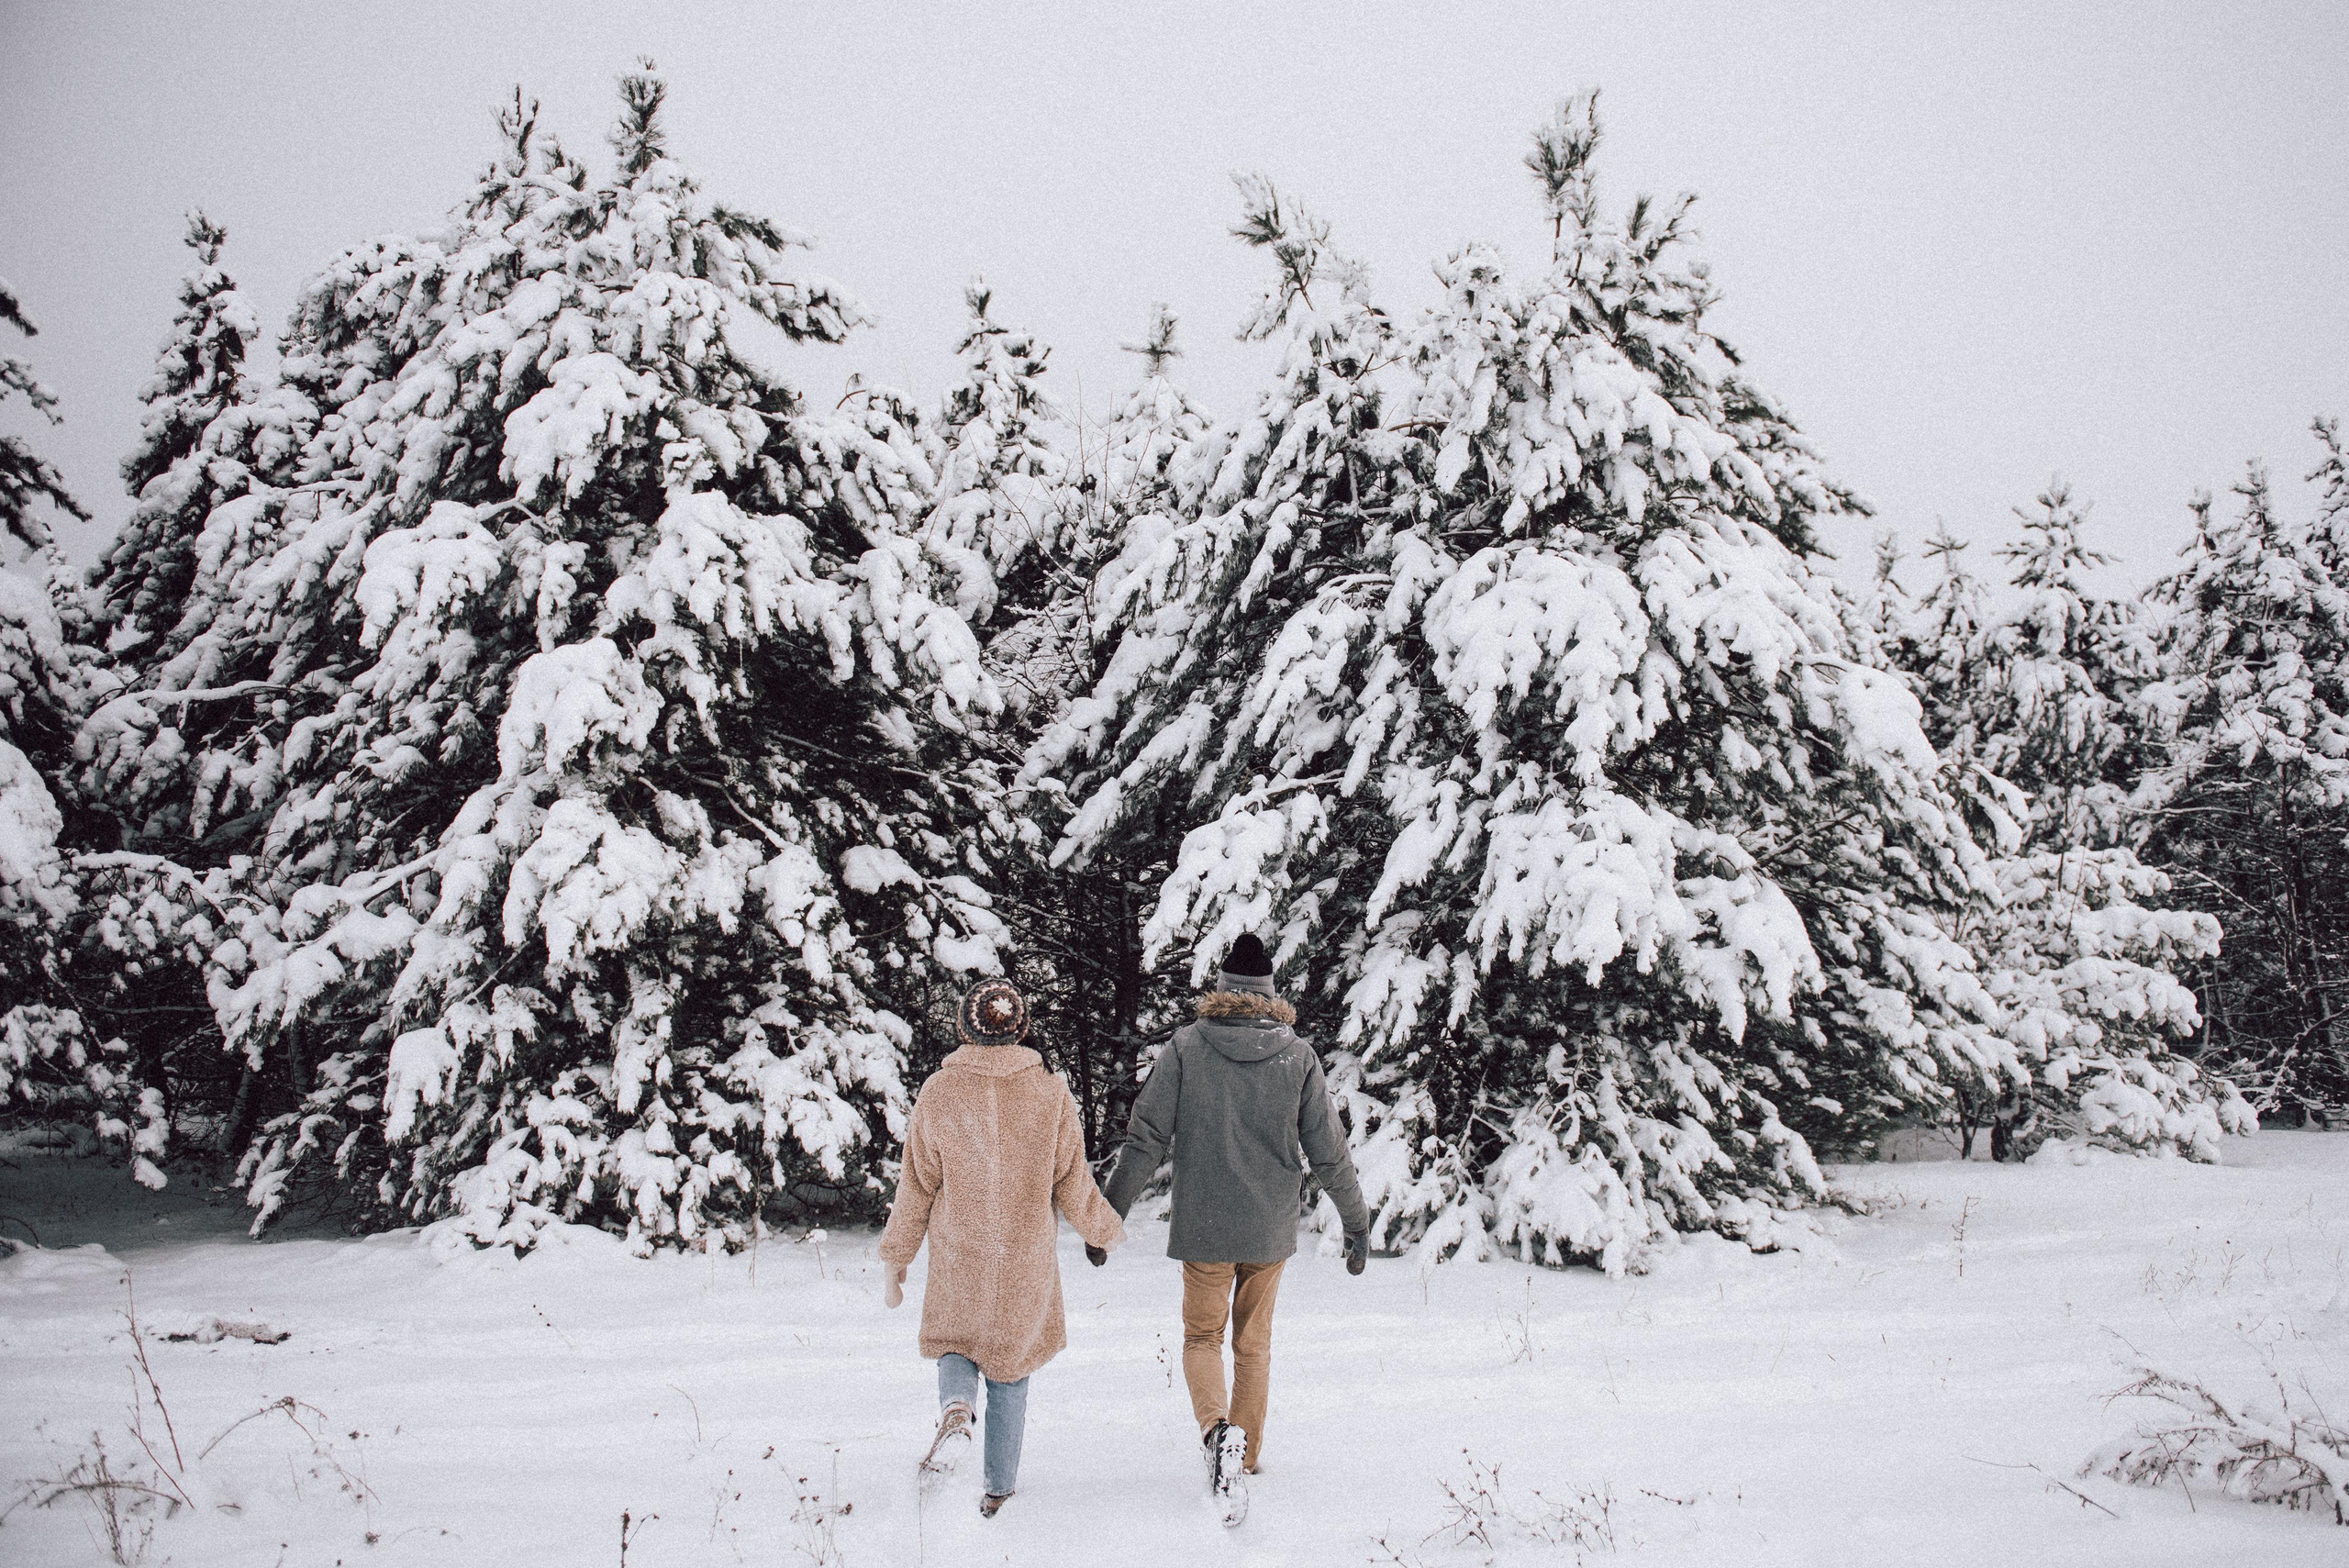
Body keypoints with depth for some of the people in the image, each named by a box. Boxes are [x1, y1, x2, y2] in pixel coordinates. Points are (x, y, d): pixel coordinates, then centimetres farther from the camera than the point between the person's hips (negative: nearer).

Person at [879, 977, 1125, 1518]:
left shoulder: (937, 1093, -7)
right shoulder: (1050, 1093, -7)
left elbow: (916, 1188, -2)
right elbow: (1073, 1186, -1)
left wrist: (896, 1260, 9)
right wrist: (1105, 1230, 18)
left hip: (957, 1258, 0)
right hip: (1027, 1262, 1)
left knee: (956, 1348, 20)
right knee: (1011, 1370, 15)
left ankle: (956, 1410, -12)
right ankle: (999, 1490, 20)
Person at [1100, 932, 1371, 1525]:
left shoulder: (1185, 1048, -7)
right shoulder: (1298, 1055, -3)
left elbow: (1145, 1139, -8)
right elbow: (1329, 1151, 1)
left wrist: (1108, 1214, 0)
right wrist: (1357, 1225, 12)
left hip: (1203, 1227, -2)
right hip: (1270, 1230, 2)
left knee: (1202, 1337, 11)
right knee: (1254, 1343, 18)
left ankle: (1218, 1429, -15)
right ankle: (1245, 1454, 26)